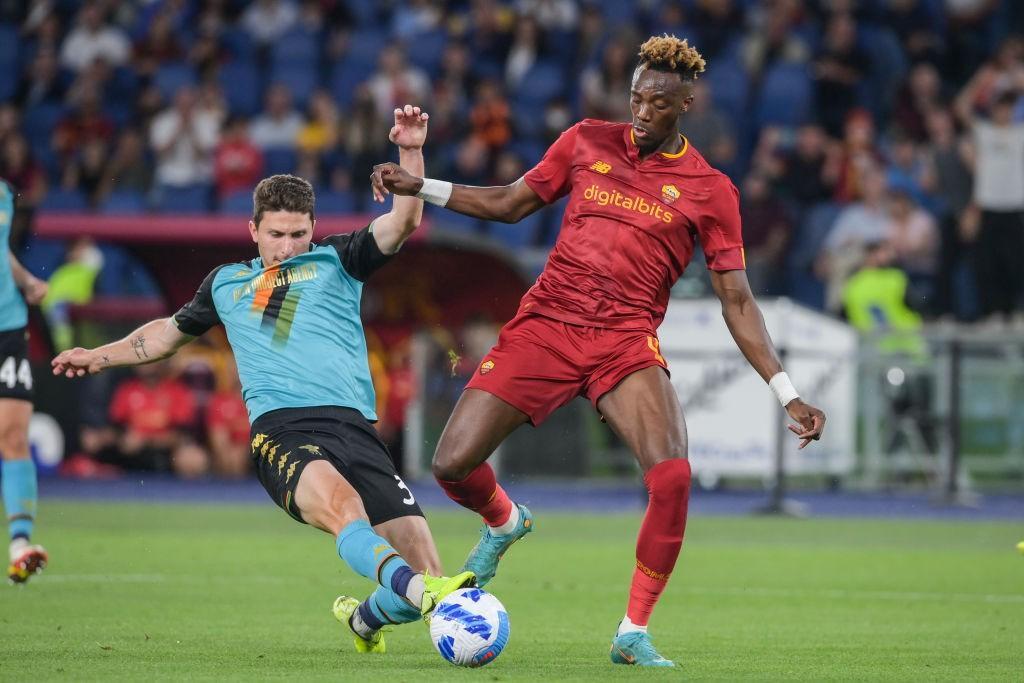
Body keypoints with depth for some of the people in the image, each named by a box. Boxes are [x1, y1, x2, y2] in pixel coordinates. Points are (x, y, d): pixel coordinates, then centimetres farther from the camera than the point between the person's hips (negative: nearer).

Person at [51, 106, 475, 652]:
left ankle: (365, 618, 23)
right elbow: (171, 331, 47)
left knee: (424, 574, -11)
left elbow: (404, 222, 6)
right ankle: (418, 588, -65)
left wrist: (410, 152, -8)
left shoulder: (336, 261, 21)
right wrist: (100, 356, 50)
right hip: (280, 427, -1)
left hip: (353, 424, 1)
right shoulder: (226, 283, 28)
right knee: (340, 504, -38)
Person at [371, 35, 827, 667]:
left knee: (673, 477, -26)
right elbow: (509, 204, 19)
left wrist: (788, 394, -4)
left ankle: (634, 633, -9)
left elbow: (737, 301, 3)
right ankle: (505, 522, 33)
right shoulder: (587, 142, 8)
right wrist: (417, 186, 9)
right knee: (453, 465, -6)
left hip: (627, 342, -2)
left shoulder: (709, 189, 3)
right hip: (545, 324, 2)